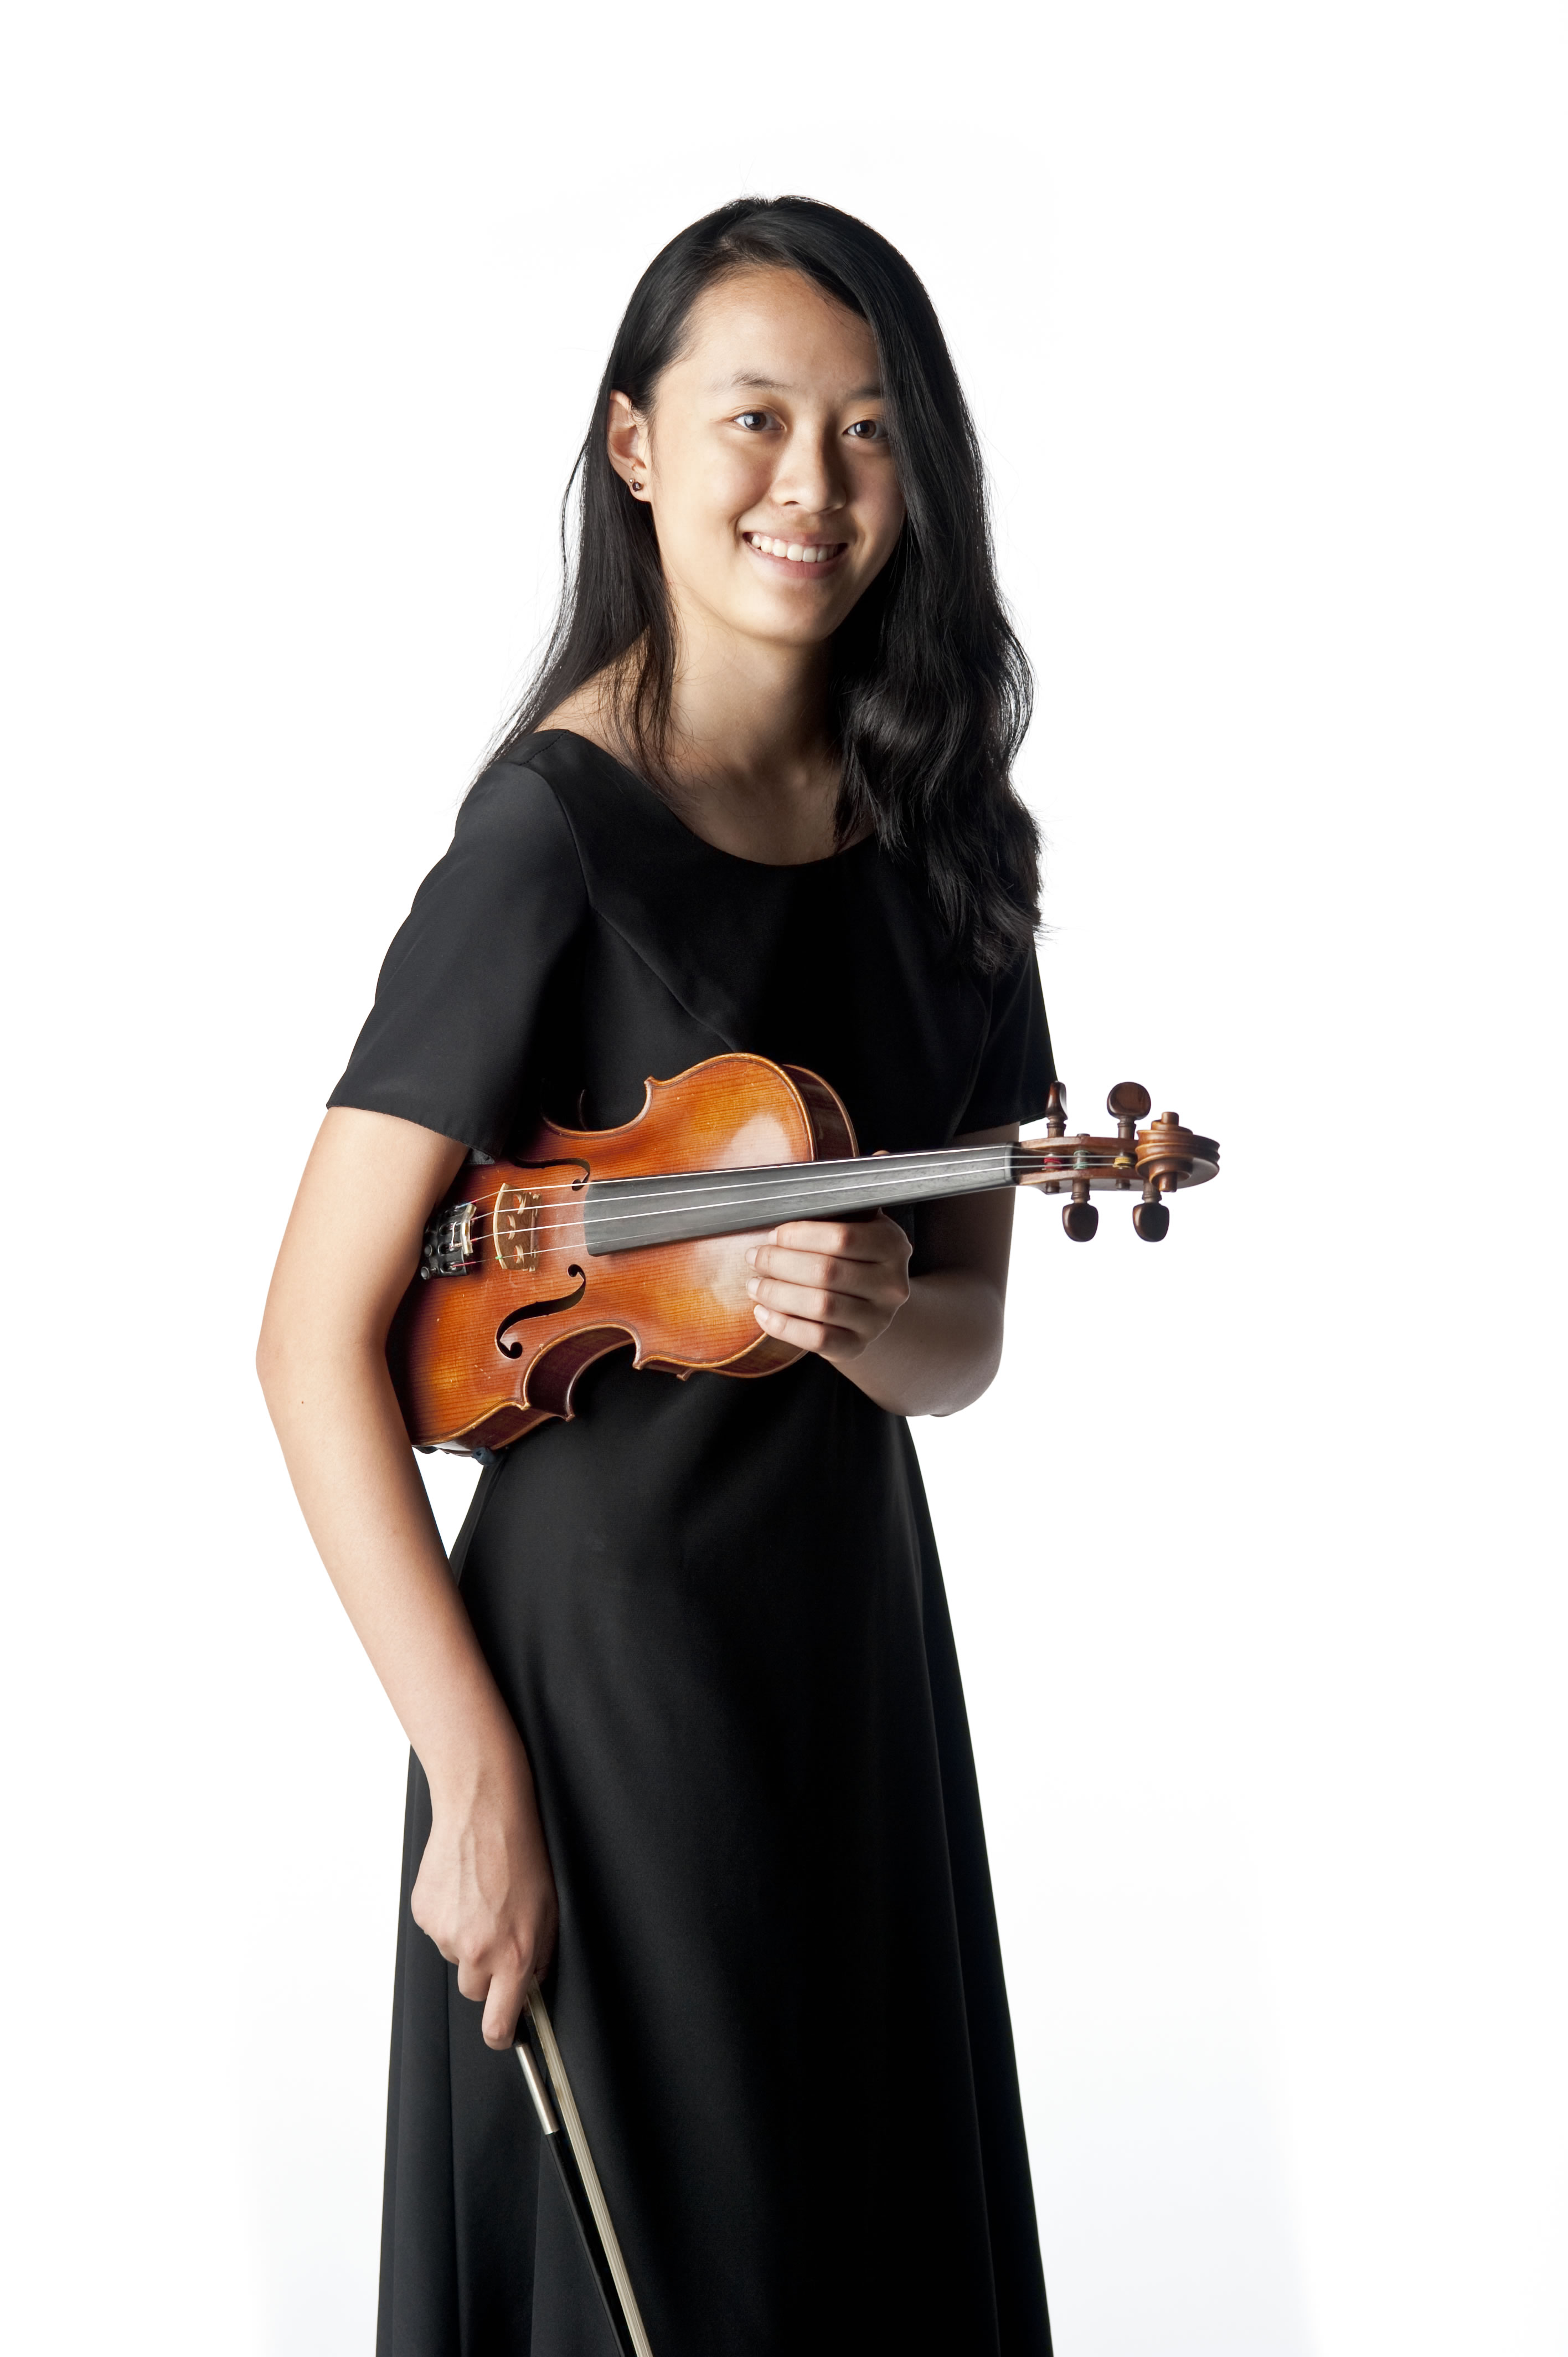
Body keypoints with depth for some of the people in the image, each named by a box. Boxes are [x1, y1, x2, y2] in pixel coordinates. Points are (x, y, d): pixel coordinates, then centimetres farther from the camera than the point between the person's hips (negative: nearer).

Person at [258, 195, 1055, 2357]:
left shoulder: (939, 839, 4)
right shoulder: (557, 835, -15)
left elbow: (967, 1338, 7)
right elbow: (317, 1341, -17)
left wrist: (872, 1317, -17)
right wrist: (480, 1778, -20)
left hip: (864, 1637, 7)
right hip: (607, 1644, -6)